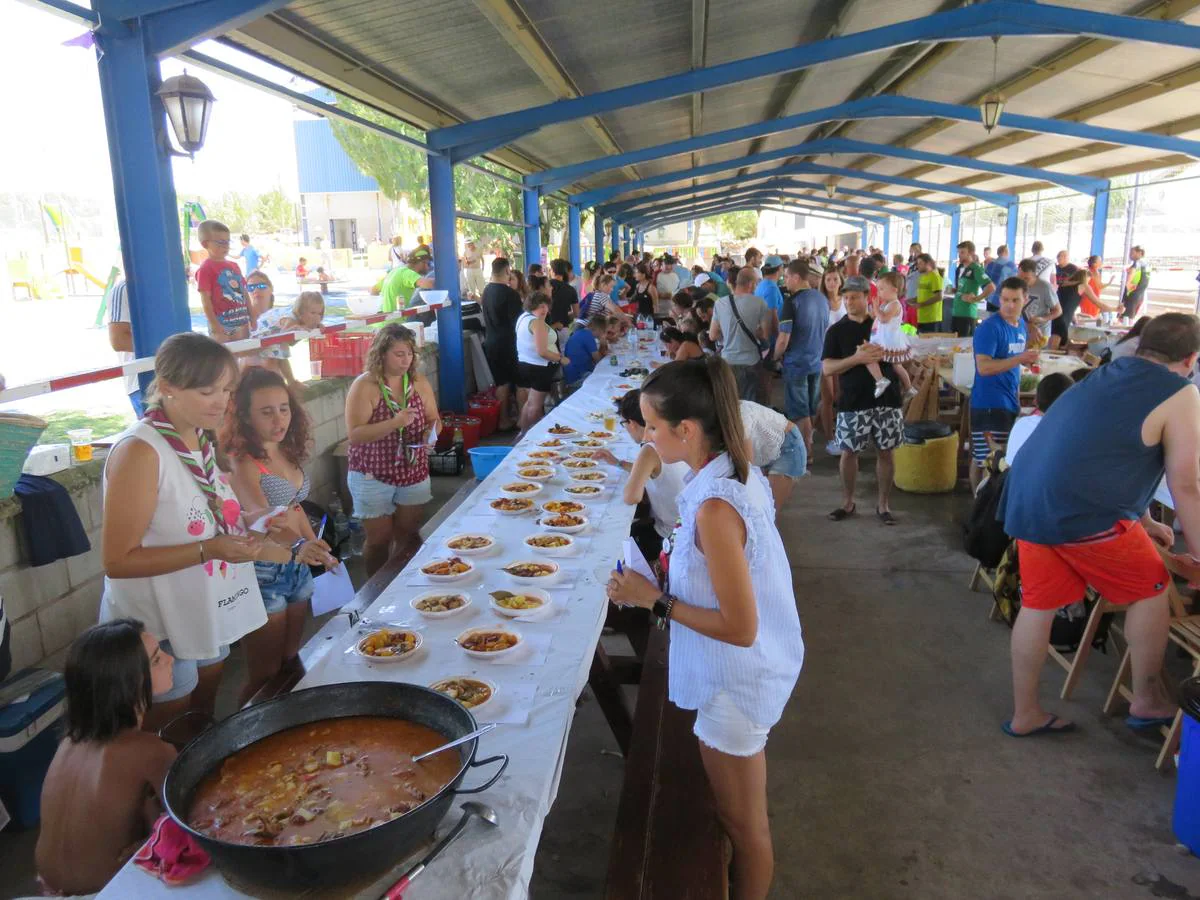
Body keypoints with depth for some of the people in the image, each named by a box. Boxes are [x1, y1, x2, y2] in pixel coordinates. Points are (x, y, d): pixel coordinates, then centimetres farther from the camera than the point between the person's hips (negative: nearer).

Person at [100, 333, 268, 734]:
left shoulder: (201, 438, 0)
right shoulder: (140, 450, -25)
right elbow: (118, 560, -23)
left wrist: (244, 534, -6)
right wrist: (208, 550, -31)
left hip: (208, 611, 7)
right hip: (160, 627, -7)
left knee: (204, 722, 26)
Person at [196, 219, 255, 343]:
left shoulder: (234, 266, 14)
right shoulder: (205, 269, -7)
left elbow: (245, 294, 17)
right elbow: (205, 300, -12)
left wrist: (252, 317, 14)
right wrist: (214, 324, -17)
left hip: (241, 321, 7)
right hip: (221, 324, -7)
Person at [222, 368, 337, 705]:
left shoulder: (288, 452, 3)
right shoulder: (242, 463, -20)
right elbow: (260, 516, -37)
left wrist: (321, 549, 22)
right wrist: (297, 548, -57)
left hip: (296, 570, 8)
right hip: (263, 574, -7)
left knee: (291, 662, 20)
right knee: (266, 677, 5)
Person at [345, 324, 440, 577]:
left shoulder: (419, 381, 1)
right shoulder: (364, 386, -14)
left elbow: (433, 420, 8)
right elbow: (355, 434, -22)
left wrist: (431, 432, -15)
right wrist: (394, 423, -32)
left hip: (414, 474, 4)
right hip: (373, 477, -4)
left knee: (408, 536, 13)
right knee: (379, 539, 7)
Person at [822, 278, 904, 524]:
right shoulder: (836, 330, 2)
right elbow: (827, 368, -6)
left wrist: (883, 353, -12)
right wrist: (857, 358, -20)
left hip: (886, 399, 1)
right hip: (852, 402, -1)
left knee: (886, 451, 6)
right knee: (849, 452, 5)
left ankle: (883, 504, 18)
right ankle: (847, 502, 21)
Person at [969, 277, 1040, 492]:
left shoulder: (1022, 325, 11)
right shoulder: (989, 327, -15)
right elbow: (983, 367, -25)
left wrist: (1019, 390, 20)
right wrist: (1019, 359, -30)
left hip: (1011, 404, 8)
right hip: (989, 404, -8)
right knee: (984, 461, -6)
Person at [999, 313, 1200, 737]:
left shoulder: (1106, 375, 22)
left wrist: (1143, 522, 39)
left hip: (1028, 502, 7)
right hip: (1080, 512, -7)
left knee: (1038, 604, 17)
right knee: (1150, 590, 16)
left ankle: (1024, 713, 28)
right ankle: (1147, 700, 30)